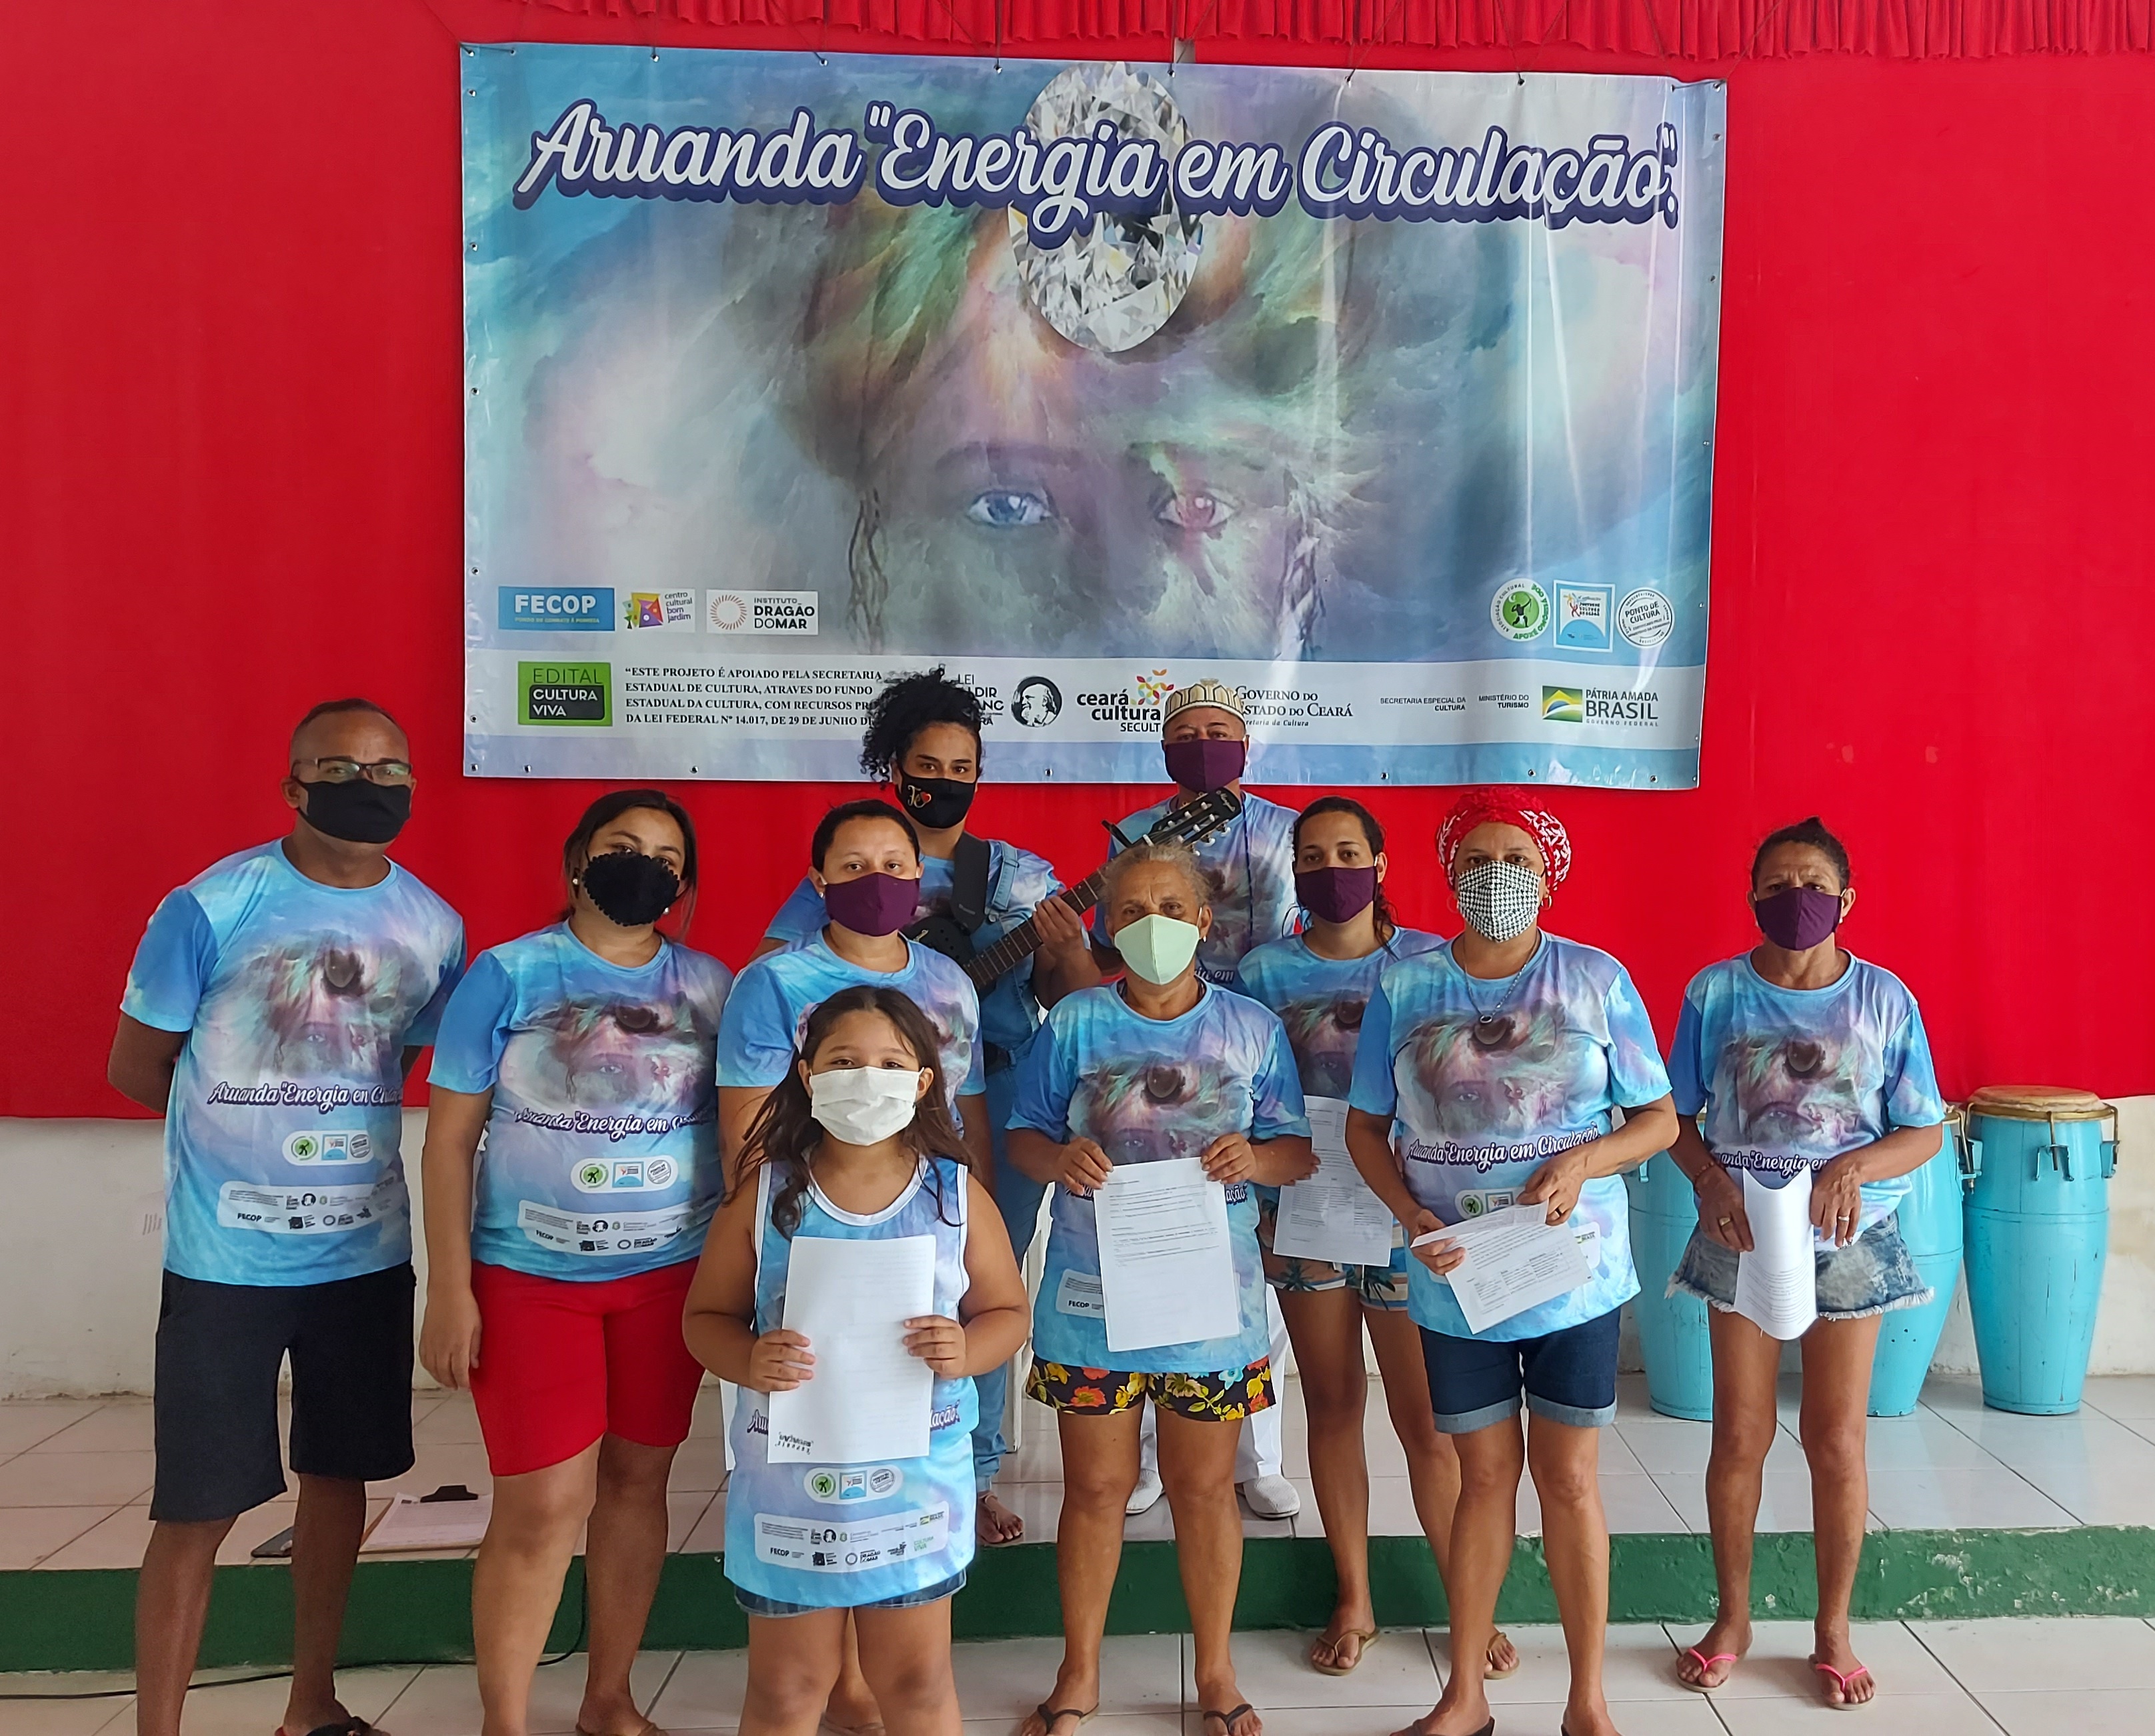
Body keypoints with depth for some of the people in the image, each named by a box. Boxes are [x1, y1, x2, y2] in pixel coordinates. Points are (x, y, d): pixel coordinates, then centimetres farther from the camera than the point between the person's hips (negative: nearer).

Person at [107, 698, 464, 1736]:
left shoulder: (434, 929, -2)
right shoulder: (210, 908, -12)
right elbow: (135, 1068, -3)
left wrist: (305, 1116, 1)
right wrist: (244, 1121, 2)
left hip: (367, 1253, 4)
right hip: (225, 1259, -4)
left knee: (341, 1474, 16)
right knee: (199, 1508, 2)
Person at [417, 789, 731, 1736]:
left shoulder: (709, 984, 3)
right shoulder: (507, 974, -4)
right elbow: (450, 1137, -4)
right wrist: (448, 1290, -8)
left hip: (669, 1275, 3)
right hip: (529, 1277, -3)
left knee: (637, 1483, 11)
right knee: (543, 1505, -2)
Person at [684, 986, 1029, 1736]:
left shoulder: (957, 1193, -4)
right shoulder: (766, 1191, -6)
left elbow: (1007, 1312, 3)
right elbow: (706, 1316, 1)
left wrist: (966, 1352, -18)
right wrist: (748, 1362, -20)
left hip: (917, 1477, 1)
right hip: (788, 1478, 0)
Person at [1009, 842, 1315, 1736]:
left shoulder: (1253, 1028, 3)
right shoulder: (1076, 1022, 0)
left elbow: (1300, 1152, 4)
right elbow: (1023, 1134, 2)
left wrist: (1256, 1156, -18)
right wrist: (1058, 1157, -20)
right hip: (1091, 1293, 0)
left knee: (1205, 1488, 11)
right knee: (1095, 1486, 10)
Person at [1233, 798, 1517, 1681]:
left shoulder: (1431, 963, -2)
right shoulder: (1264, 970, 3)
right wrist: (1268, 1203, -7)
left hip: (1407, 1219, -2)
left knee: (1427, 1420, 2)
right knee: (1331, 1404, 13)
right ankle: (1353, 1598, 29)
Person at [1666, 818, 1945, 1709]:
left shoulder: (1884, 999, -4)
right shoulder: (1715, 992, -4)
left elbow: (1924, 1132, -2)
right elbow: (1676, 1116, 2)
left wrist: (1853, 1168, -20)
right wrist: (1710, 1179, -17)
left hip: (1850, 1243, 0)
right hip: (1739, 1237, 0)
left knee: (1837, 1442, 7)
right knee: (1740, 1434, 8)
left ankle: (1834, 1630, 26)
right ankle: (1733, 1618, 26)